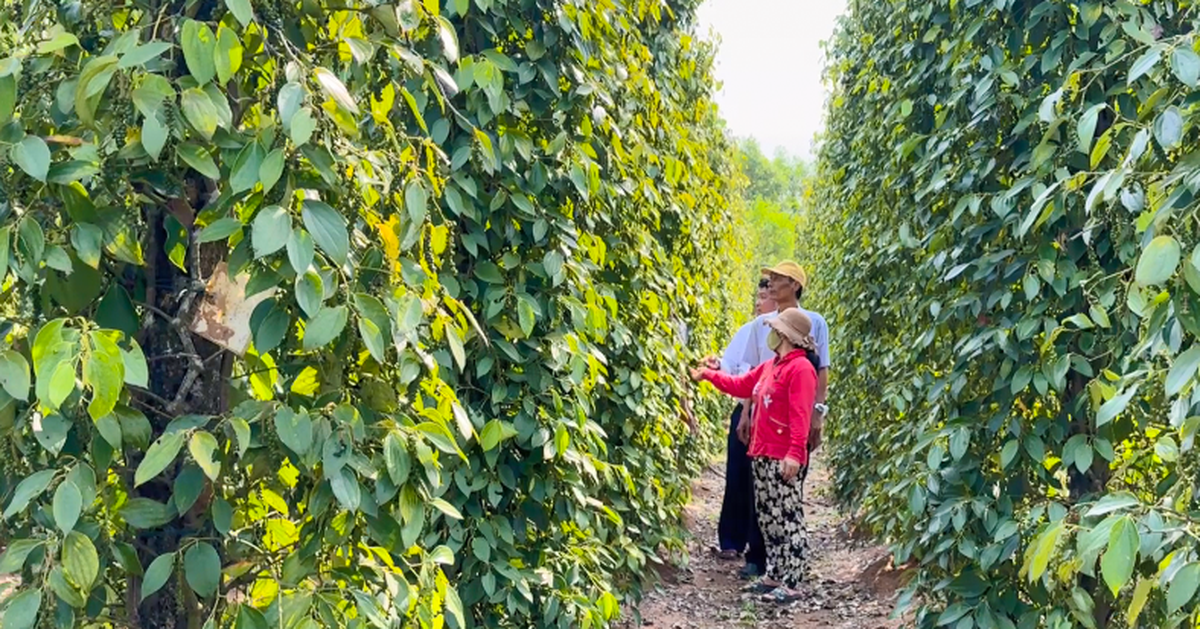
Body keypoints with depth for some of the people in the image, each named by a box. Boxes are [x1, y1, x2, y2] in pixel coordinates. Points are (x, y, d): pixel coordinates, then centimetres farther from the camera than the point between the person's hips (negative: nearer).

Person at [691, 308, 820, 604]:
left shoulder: (801, 368, -12)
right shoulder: (770, 366, 16)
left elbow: (800, 416, -20)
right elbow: (741, 385, 30)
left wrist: (795, 453, -26)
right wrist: (709, 375, 35)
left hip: (784, 459, -10)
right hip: (762, 455, 10)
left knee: (789, 520, -7)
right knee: (768, 518, 13)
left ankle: (791, 584, -6)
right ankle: (775, 575, 21)